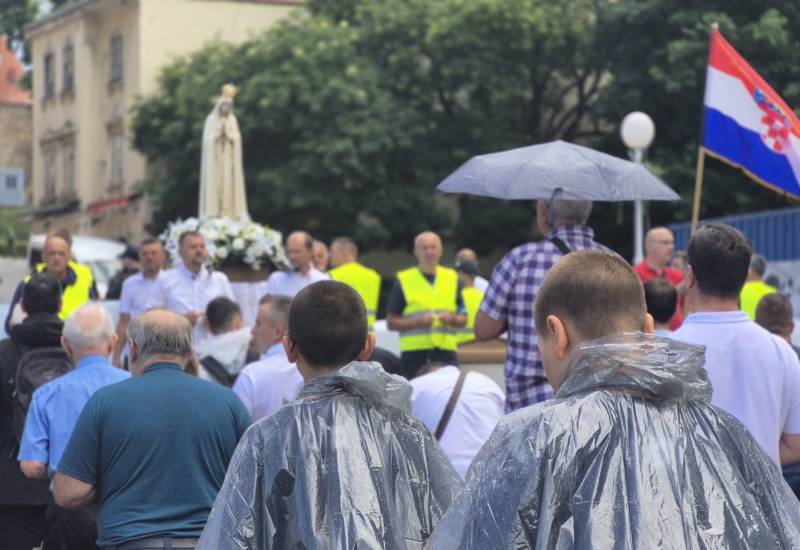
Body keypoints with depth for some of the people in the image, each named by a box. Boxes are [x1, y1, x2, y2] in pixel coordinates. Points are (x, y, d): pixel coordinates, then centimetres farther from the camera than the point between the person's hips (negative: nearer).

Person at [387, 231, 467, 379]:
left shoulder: (452, 278, 14)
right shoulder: (403, 281, 5)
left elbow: (463, 320, 17)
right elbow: (391, 322, 2)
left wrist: (452, 319, -6)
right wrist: (418, 322, -13)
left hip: (446, 352, 2)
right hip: (414, 354, -2)